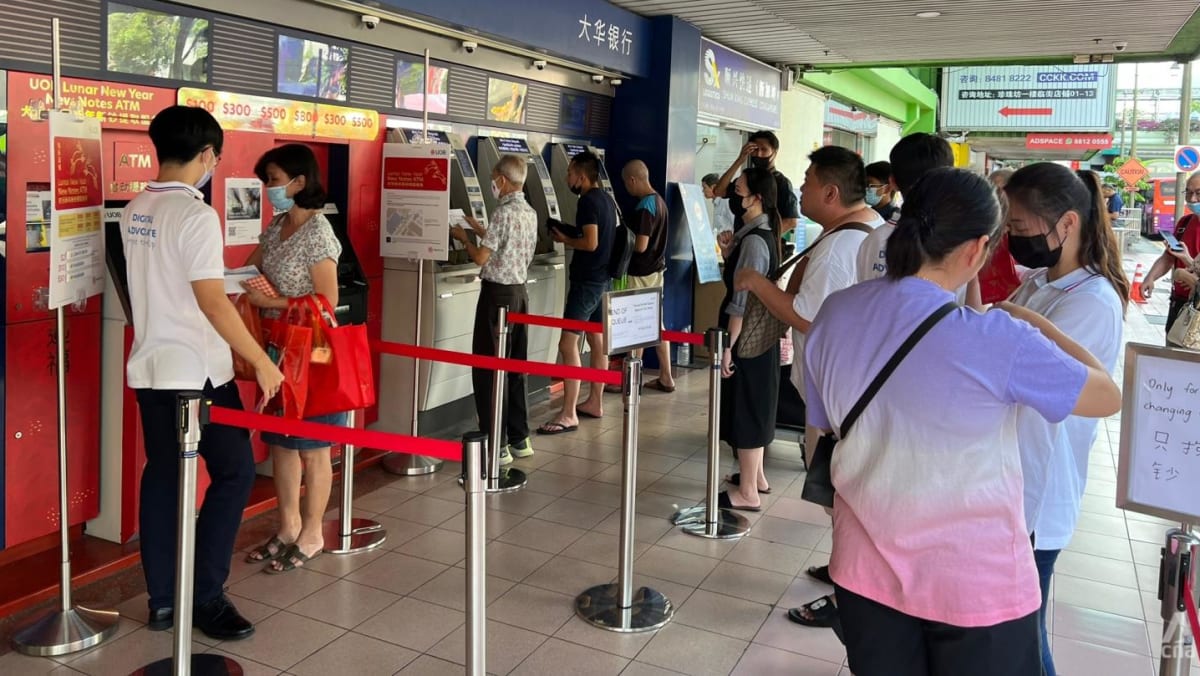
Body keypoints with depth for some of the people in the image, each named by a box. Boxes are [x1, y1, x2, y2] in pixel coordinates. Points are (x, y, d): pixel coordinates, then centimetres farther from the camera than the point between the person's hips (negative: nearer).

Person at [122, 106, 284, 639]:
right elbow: (211, 302, -21)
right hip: (196, 372, -8)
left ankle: (162, 602, 19)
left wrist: (241, 291, 31)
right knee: (233, 472, 2)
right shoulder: (195, 214, -17)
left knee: (161, 476, 12)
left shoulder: (134, 212, 8)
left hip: (149, 368, 8)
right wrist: (261, 362, -15)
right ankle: (205, 597, 6)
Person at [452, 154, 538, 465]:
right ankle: (520, 438, 20)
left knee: (488, 369, -2)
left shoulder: (503, 212, -16)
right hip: (520, 292, 8)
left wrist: (464, 239, 2)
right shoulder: (530, 214, 10)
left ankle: (496, 445, 0)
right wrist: (482, 231, 25)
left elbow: (481, 258, -16)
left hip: (498, 294, -8)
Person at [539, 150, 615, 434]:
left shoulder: (588, 201, -16)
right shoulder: (606, 199, 12)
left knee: (568, 343, -10)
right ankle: (595, 402, 25)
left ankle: (568, 414, -11)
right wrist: (573, 235, 12)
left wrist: (565, 239, -7)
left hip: (587, 280, -10)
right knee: (597, 340, 15)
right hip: (602, 278, 10)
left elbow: (591, 243, -22)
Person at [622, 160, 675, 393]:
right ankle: (665, 377, 17)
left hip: (641, 273, -9)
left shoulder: (644, 207, -20)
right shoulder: (659, 201, 9)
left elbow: (640, 246, -23)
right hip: (656, 269, 9)